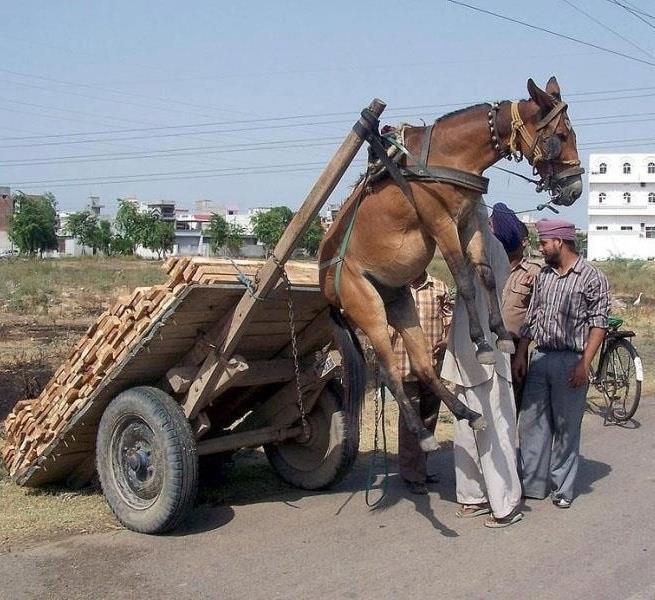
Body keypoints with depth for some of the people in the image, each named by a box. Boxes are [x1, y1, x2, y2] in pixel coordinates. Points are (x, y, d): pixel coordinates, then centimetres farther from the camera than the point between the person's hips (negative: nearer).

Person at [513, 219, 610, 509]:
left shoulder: (592, 277, -5)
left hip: (570, 361, -6)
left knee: (566, 427, 3)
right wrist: (521, 355, 9)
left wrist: (584, 364, -15)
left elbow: (598, 324, -8)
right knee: (531, 422, 6)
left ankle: (562, 488, 14)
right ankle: (533, 484, 16)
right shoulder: (543, 276, 12)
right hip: (540, 357, 6)